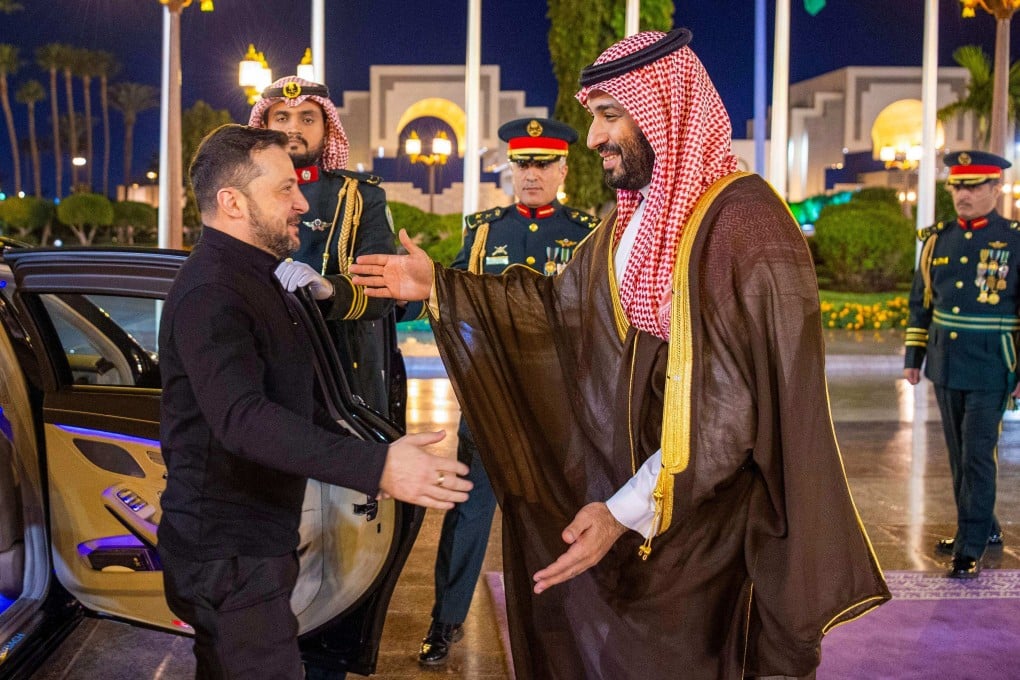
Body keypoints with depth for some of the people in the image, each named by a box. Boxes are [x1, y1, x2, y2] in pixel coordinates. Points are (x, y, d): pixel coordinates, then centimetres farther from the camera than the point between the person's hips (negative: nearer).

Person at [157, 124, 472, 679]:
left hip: (254, 542, 10)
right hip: (228, 553, -10)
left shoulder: (256, 278, 14)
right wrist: (374, 466, -45)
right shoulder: (209, 294, -22)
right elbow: (242, 417, -36)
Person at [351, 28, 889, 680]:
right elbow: (559, 307, 15)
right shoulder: (633, 217, 9)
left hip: (700, 532, -8)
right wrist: (439, 285, 10)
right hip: (615, 497, 8)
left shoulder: (744, 221, -20)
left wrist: (629, 510, -27)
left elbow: (735, 403, -25)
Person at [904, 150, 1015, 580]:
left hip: (990, 370, -5)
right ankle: (984, 529, 30)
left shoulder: (1014, 241, -6)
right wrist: (913, 358, 12)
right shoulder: (937, 240, 7)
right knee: (958, 456, 13)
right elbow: (920, 302, 14)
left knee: (977, 457, -5)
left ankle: (970, 549, 2)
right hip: (945, 366, 5)